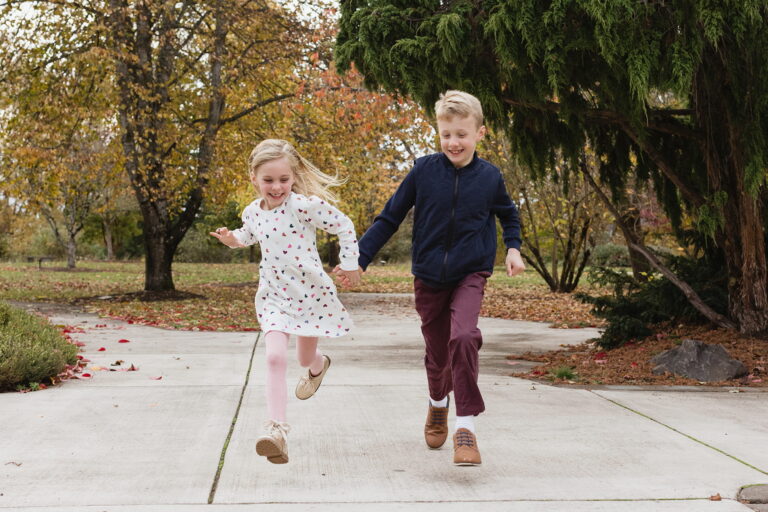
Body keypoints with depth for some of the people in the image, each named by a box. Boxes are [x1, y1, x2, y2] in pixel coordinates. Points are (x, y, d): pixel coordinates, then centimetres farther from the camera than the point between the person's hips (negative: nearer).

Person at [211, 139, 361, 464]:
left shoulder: (305, 205, -19)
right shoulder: (252, 212, -2)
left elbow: (344, 227, -8)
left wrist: (349, 264, -3)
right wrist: (231, 239, 1)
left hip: (310, 292, -2)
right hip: (274, 295, 3)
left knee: (304, 357, 16)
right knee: (275, 356, -15)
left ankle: (318, 366, 56)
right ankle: (276, 428, -13)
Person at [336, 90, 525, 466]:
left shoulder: (489, 177, -4)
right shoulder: (424, 171, -8)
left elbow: (508, 214, 18)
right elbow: (389, 218, -1)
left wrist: (513, 248, 3)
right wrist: (358, 259, -6)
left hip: (470, 275, -1)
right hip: (429, 277, 1)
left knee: (463, 337, -25)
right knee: (437, 352, 11)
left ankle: (466, 426, -17)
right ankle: (438, 404, 44)